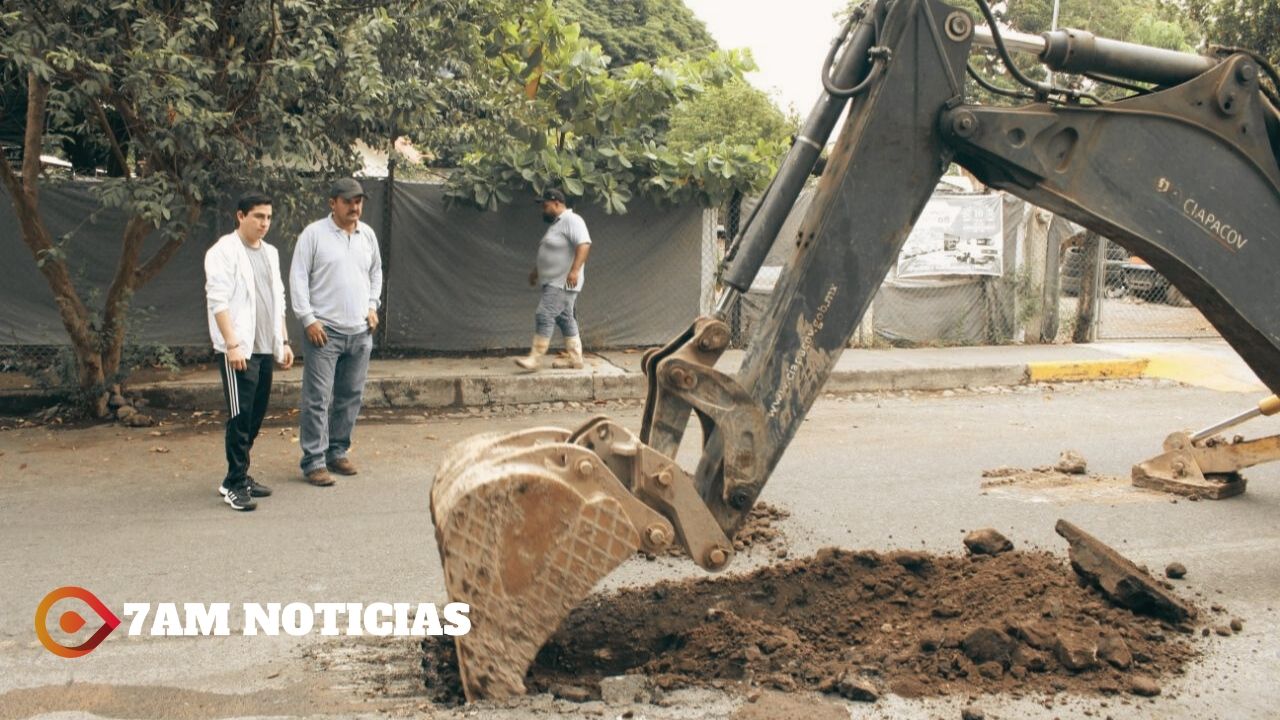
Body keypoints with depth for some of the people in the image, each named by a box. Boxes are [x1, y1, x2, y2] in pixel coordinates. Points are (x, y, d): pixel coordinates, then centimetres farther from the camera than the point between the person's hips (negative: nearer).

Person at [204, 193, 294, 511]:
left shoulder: (270, 253, 16)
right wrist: (232, 344, -20)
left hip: (265, 348, 8)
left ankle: (238, 476, 21)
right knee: (240, 417, -6)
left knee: (256, 415, 11)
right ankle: (234, 485, 1)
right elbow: (218, 302, -14)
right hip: (238, 350, -8)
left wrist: (283, 341, 17)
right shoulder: (224, 252, -7)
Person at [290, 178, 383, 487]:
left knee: (351, 397, 11)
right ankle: (313, 462, 0)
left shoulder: (368, 235, 11)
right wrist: (308, 319, -12)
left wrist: (372, 305, 11)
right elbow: (298, 277, -6)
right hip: (324, 331, -5)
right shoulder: (314, 233, -5)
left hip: (361, 333, 6)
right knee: (317, 399, -5)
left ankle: (338, 452, 23)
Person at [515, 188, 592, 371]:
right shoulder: (556, 223, 19)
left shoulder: (571, 220, -13)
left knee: (544, 315, -14)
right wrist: (536, 272, 33)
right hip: (554, 281, 11)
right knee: (565, 318, 11)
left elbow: (584, 244, -25)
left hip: (563, 282, -11)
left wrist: (575, 270, -34)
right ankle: (575, 358, 14)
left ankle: (534, 358, -14)